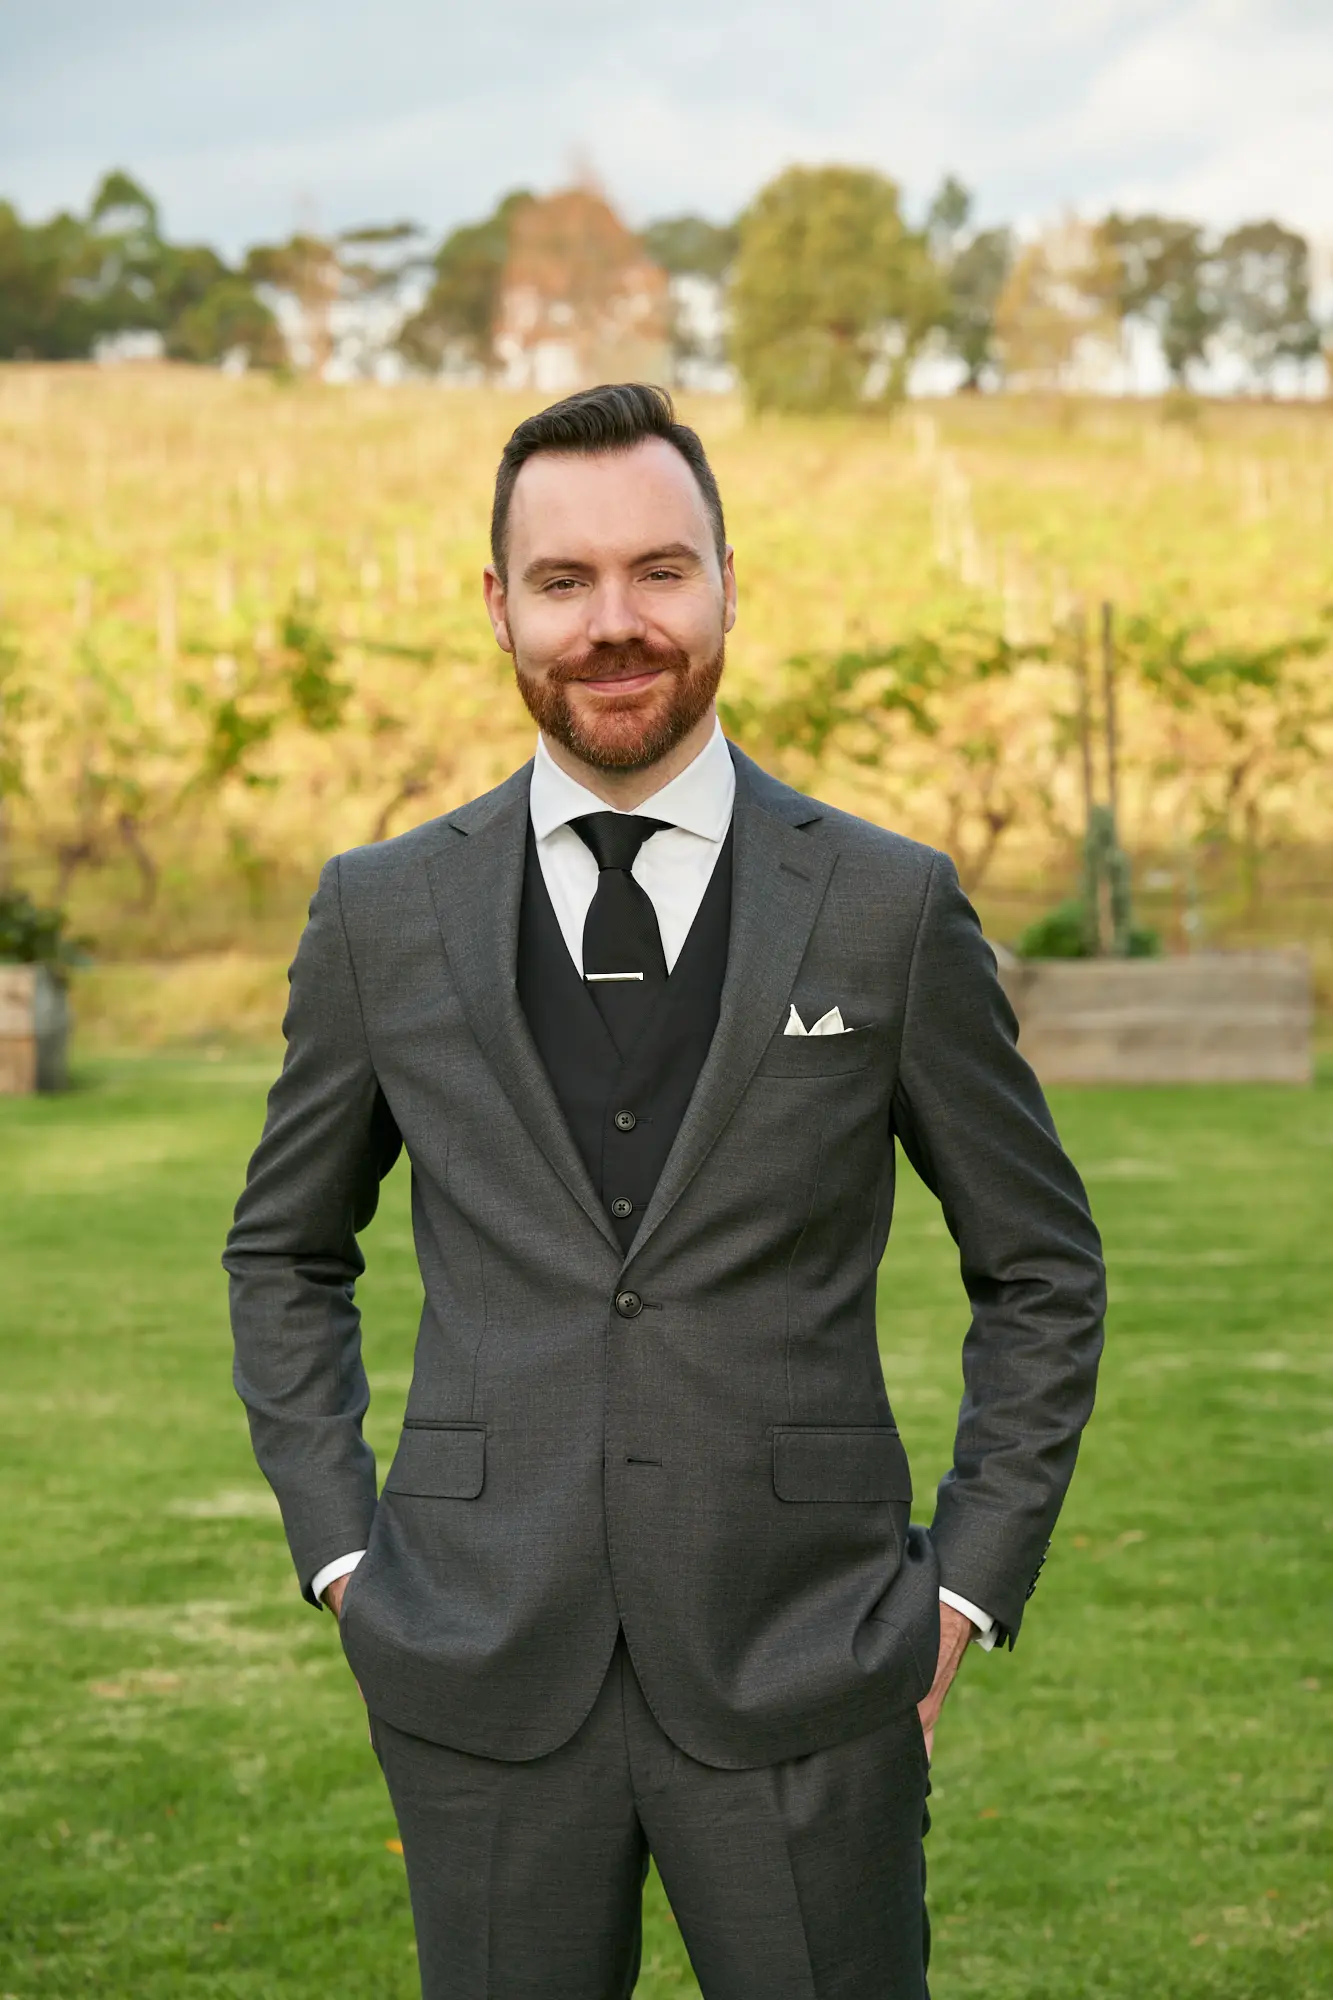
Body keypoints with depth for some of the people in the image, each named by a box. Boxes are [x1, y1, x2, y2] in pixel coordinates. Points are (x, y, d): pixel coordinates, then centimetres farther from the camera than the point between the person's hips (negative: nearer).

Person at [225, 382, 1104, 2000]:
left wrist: (966, 1585, 1)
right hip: (485, 1680, 1)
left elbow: (1040, 1271, 8)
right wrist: (339, 1548, 6)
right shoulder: (383, 914, 3)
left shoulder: (891, 909, 0)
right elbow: (287, 1251, 16)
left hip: (802, 1676, -1)